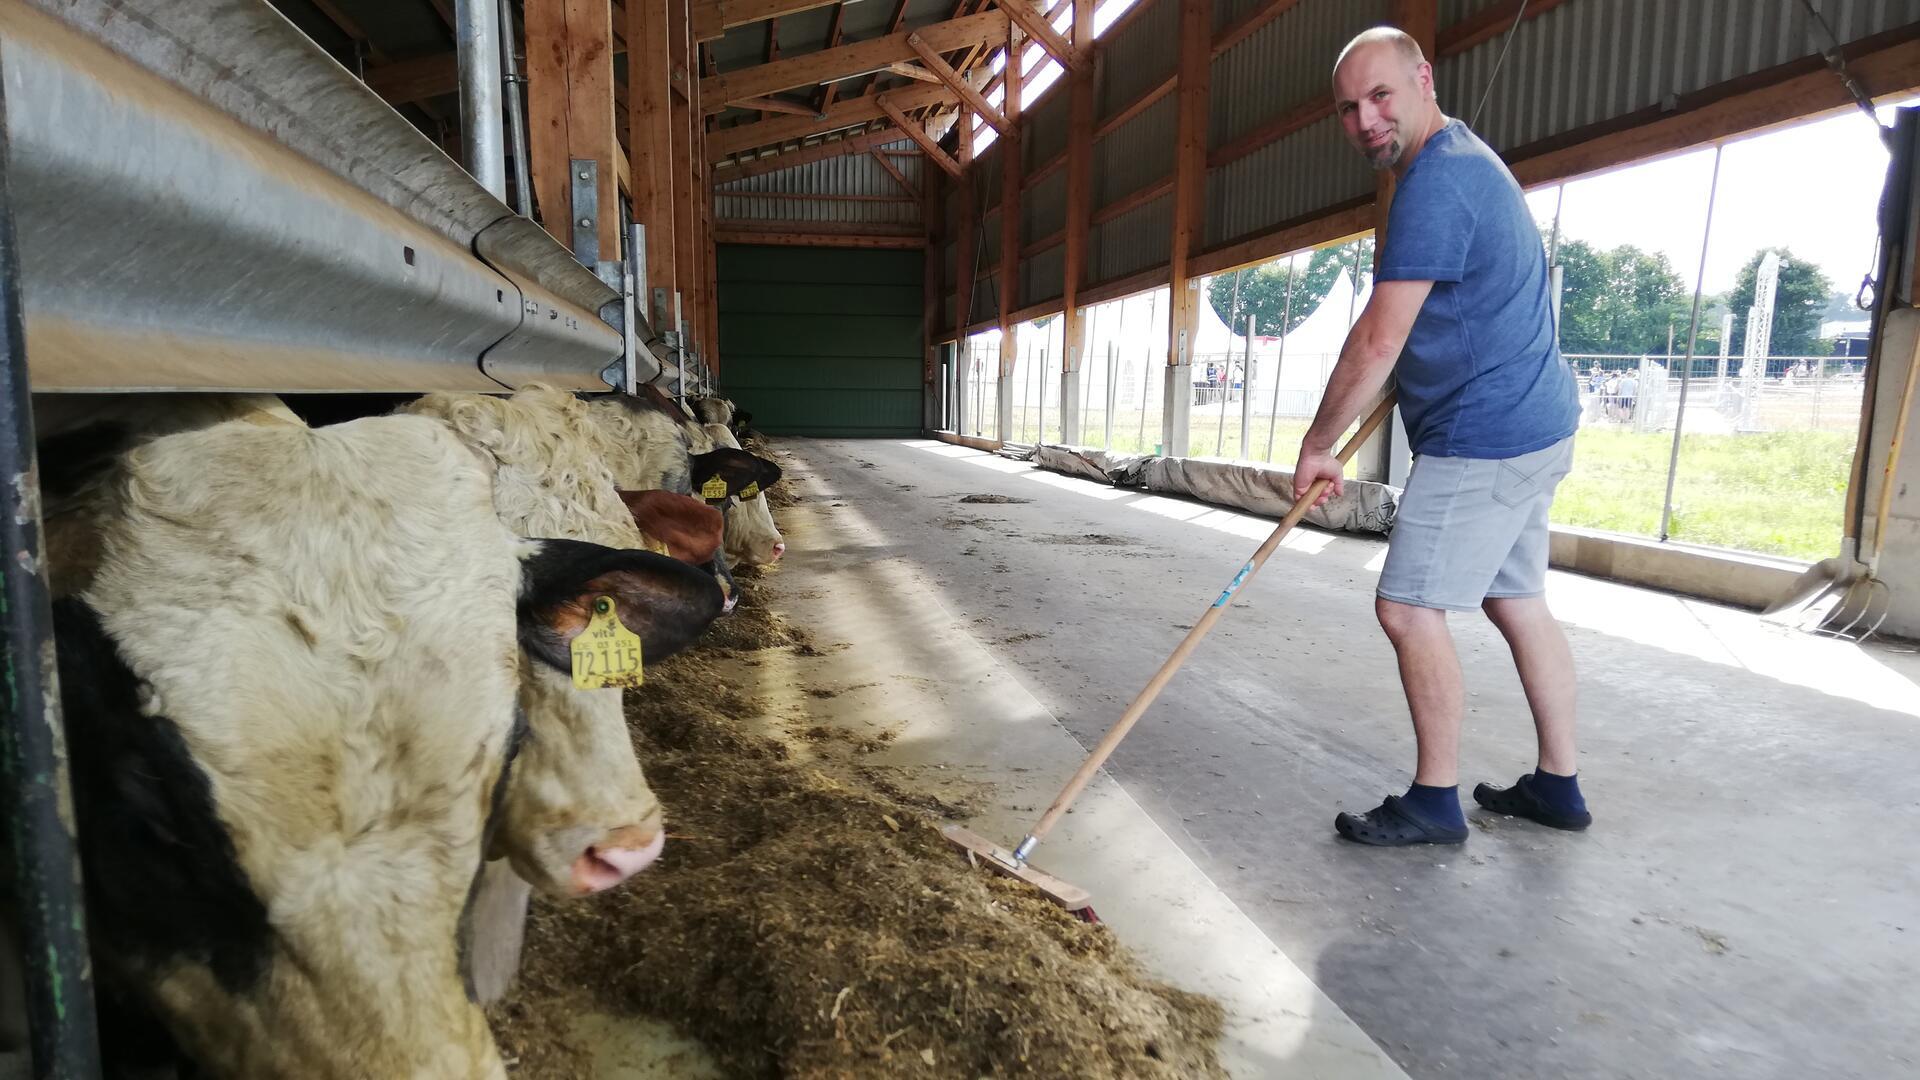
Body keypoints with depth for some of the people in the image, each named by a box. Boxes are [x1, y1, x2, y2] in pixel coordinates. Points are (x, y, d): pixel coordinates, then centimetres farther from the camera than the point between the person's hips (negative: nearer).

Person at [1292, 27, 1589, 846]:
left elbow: (1378, 342, -22)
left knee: (1409, 605, -7)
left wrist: (1317, 447, -13)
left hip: (1483, 439, -11)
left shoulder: (1436, 181, -18)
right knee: (1518, 603, 15)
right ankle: (1557, 785, 25)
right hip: (1533, 424, 11)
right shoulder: (1467, 161, 17)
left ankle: (1435, 802, 4)